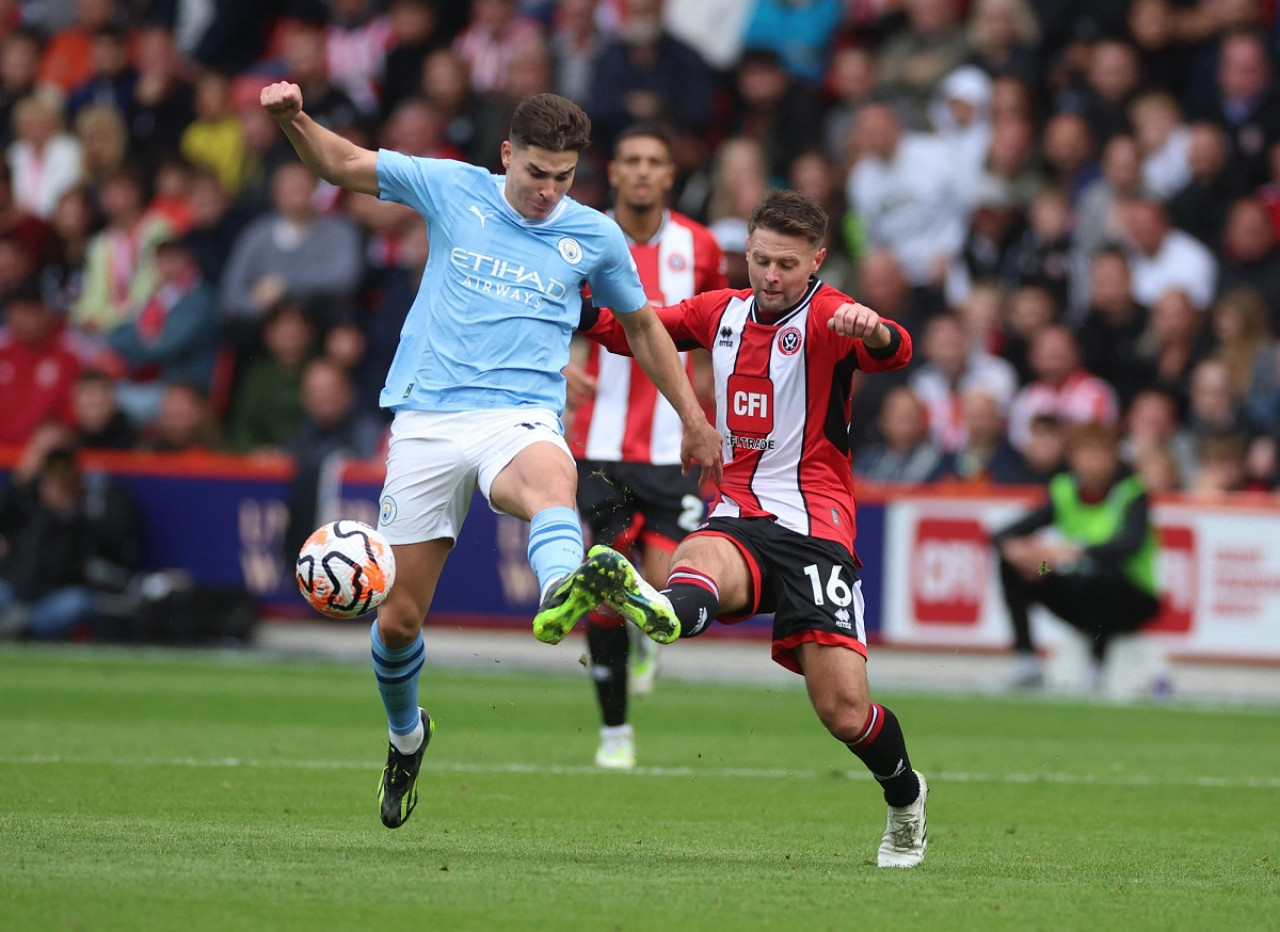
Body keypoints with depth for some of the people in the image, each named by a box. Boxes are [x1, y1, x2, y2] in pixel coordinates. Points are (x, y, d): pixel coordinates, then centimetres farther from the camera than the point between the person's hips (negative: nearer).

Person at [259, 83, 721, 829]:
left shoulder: (596, 237, 8)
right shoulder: (453, 190, 6)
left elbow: (643, 324, 24)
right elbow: (340, 163, 11)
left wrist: (694, 419, 26)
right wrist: (294, 119, -9)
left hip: (520, 417, -1)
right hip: (427, 421, 1)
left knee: (549, 481, -41)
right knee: (399, 617, 2)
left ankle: (565, 588, -75)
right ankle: (406, 734, 33)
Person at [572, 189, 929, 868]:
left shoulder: (827, 317, -4)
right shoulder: (721, 312, 14)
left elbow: (894, 352, -25)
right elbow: (628, 330, 28)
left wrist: (873, 331, -49)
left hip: (815, 526, -3)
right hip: (737, 518, 4)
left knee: (845, 712, -10)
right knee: (702, 561, -37)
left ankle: (904, 796, 21)